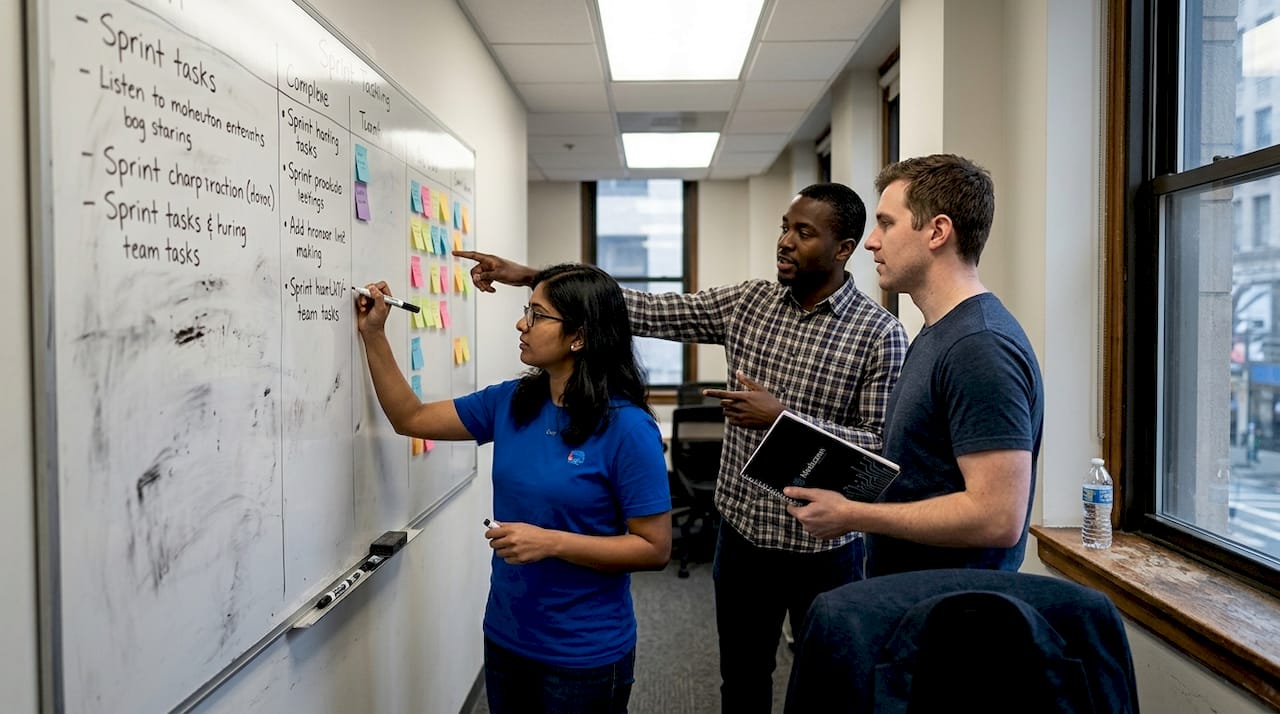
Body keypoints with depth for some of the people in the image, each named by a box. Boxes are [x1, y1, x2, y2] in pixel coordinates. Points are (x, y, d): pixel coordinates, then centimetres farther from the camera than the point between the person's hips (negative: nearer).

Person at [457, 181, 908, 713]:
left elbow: (884, 448, -15)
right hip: (743, 534, 4)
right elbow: (647, 313, -5)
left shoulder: (879, 334, -13)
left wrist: (782, 419, -23)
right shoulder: (748, 302, -1)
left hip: (824, 549, -3)